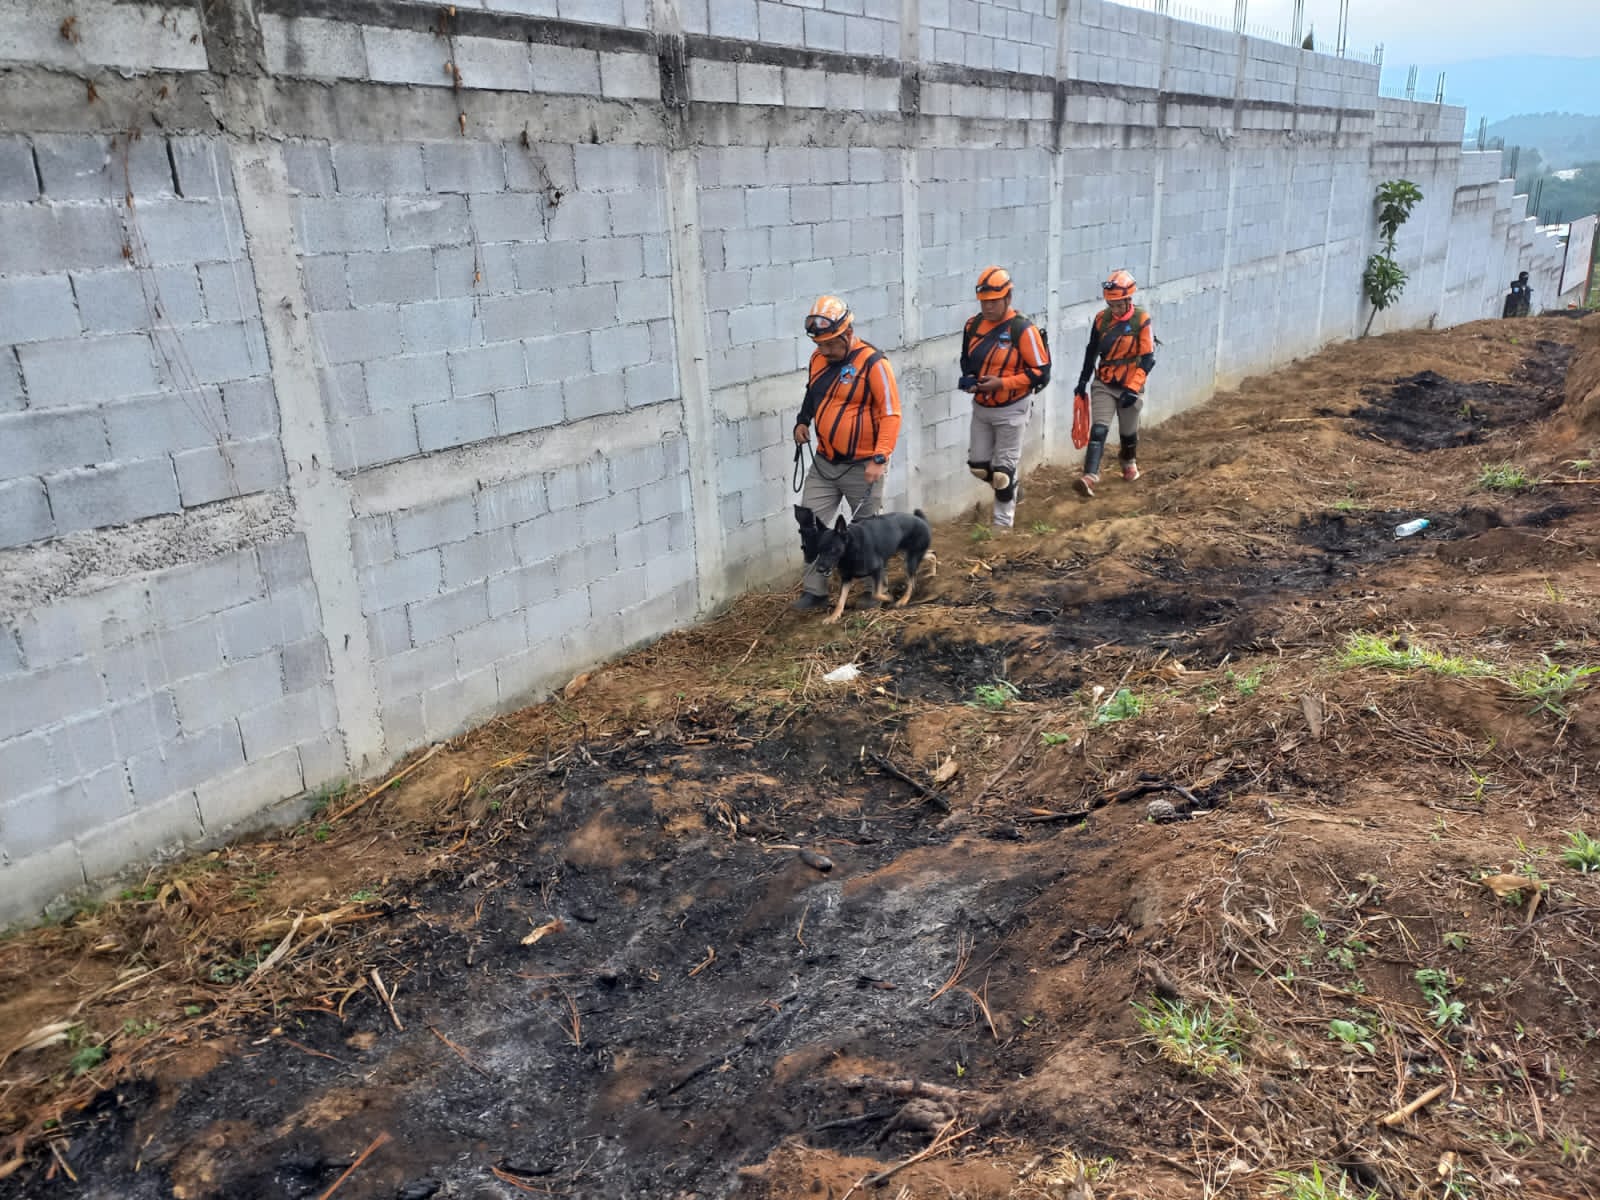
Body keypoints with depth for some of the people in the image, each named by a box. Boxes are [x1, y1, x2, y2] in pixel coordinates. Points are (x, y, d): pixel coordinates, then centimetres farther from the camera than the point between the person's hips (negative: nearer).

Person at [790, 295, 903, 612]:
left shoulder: (873, 363, -16)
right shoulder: (819, 358, 5)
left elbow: (891, 414, -18)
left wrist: (879, 458, -25)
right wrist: (802, 421, 6)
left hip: (861, 466, -6)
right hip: (824, 463, 6)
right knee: (810, 523, 3)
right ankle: (815, 589, 13)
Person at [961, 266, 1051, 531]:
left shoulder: (1022, 329, -17)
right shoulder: (973, 325, 1)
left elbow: (1041, 371, -16)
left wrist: (1001, 383, -24)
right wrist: (969, 380, -6)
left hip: (1011, 409, -6)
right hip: (980, 407, 6)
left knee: (1003, 469, 1)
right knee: (978, 465, 11)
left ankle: (1003, 521, 18)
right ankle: (1011, 488, 39)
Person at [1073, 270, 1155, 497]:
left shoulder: (1141, 320, -13)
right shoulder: (1101, 318, -3)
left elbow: (1147, 359, -14)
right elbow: (1092, 350, 11)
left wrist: (1132, 390, -20)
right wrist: (1083, 379, 12)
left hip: (1130, 387, -2)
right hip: (1103, 385, 2)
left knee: (1128, 431, 16)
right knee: (1099, 429, -12)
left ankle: (1129, 464, 44)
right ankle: (1091, 476, -20)